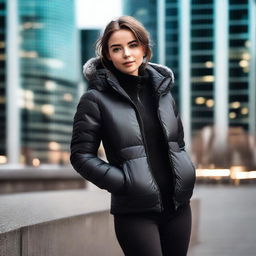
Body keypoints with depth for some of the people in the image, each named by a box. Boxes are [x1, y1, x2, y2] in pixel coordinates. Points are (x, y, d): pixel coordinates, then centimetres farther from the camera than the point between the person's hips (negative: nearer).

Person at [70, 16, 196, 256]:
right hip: (135, 211, -5)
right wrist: (123, 182, -14)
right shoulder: (96, 99, -5)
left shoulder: (162, 91, 11)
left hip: (178, 205, 5)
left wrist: (185, 175, 6)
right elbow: (81, 155, -6)